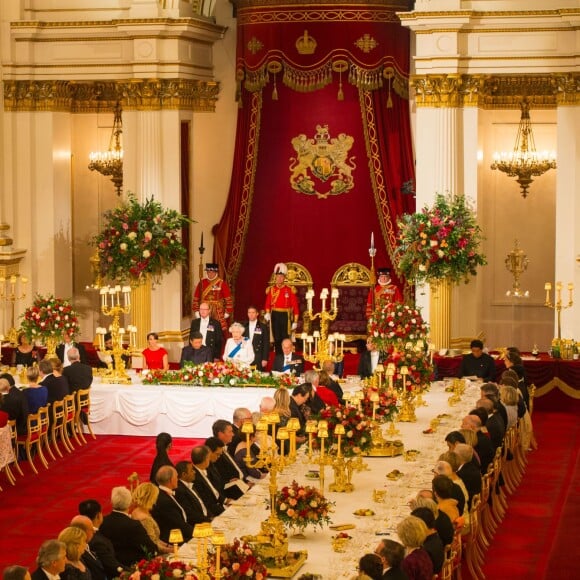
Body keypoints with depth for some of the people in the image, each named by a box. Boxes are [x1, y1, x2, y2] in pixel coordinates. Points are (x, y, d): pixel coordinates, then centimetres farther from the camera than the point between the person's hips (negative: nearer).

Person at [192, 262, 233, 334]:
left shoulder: (222, 283, -1)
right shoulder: (201, 283, 7)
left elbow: (228, 300, 0)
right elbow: (196, 298, 11)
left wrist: (227, 312, -3)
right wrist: (196, 311, 5)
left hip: (218, 314, -2)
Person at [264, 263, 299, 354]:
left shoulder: (290, 290, -2)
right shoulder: (271, 289, 5)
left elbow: (295, 306, -1)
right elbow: (267, 303, 1)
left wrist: (295, 322, -4)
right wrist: (267, 313, -19)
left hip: (285, 316, -2)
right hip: (275, 316, 2)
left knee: (285, 339, -4)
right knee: (277, 339, 6)